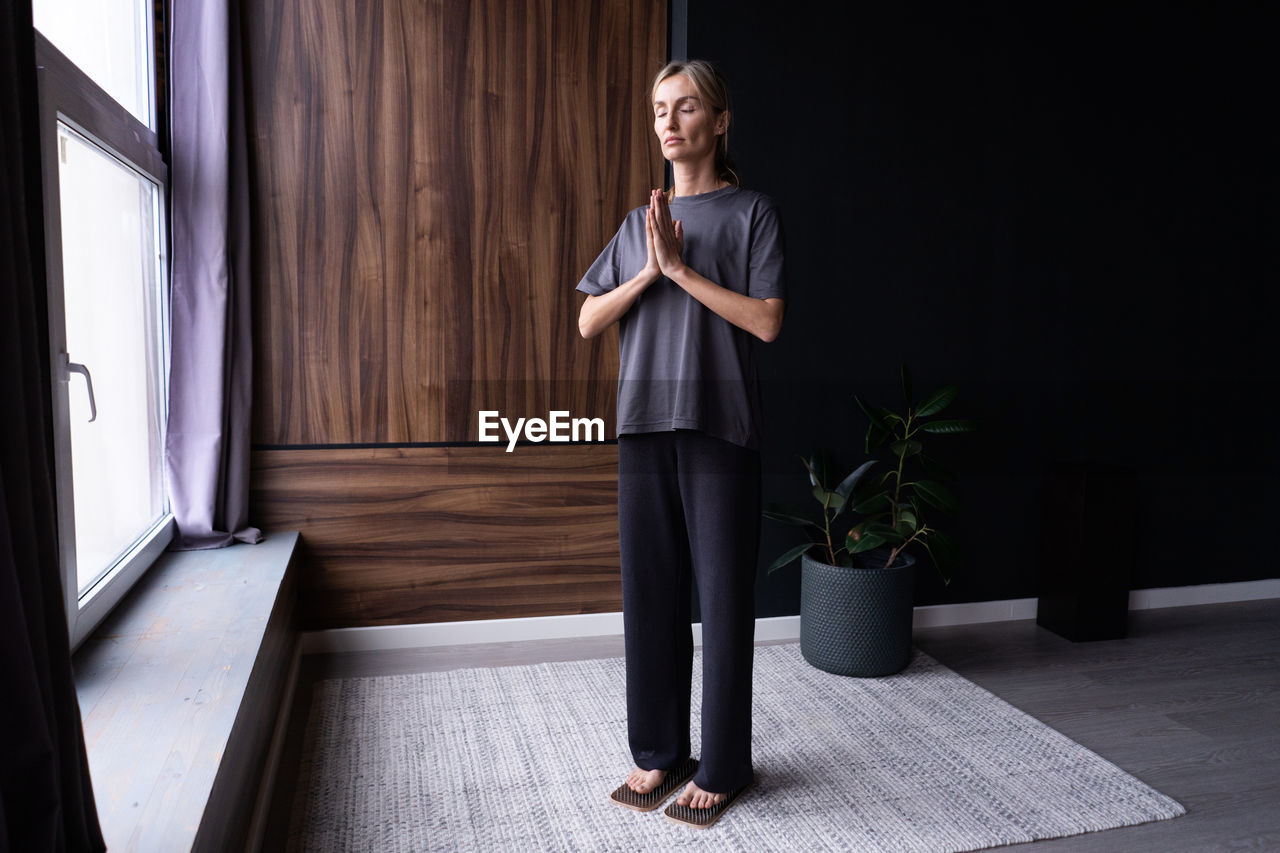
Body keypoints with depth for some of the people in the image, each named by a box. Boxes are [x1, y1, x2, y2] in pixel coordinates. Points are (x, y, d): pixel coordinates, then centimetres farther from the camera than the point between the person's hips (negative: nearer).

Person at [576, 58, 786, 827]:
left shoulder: (753, 212, 2)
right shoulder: (639, 223, 15)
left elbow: (767, 321, -9)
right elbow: (588, 322, 8)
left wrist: (681, 268, -11)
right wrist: (648, 272, -6)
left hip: (721, 426, -4)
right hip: (644, 425, 4)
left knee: (724, 597, 1)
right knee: (650, 593, 8)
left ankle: (722, 766, 16)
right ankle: (658, 752, 23)